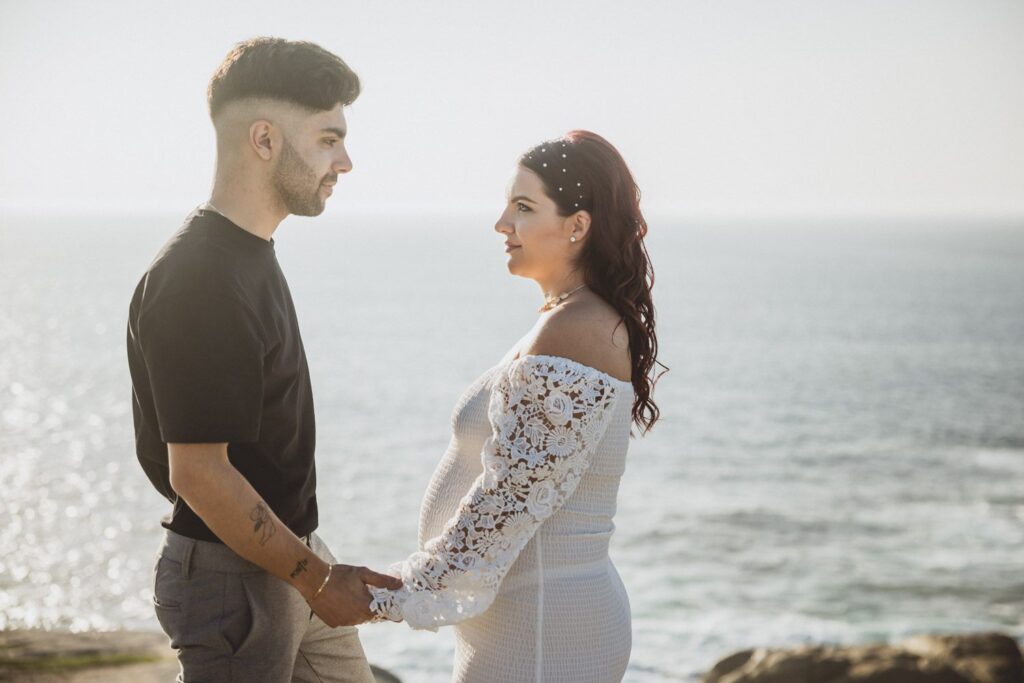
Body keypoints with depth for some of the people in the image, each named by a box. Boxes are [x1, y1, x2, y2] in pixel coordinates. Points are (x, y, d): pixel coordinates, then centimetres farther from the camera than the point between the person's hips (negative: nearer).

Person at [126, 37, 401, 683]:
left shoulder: (252, 254, 9)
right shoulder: (196, 281, -23)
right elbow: (199, 472, -25)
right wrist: (317, 579, -16)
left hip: (291, 555, 9)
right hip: (232, 575, -9)